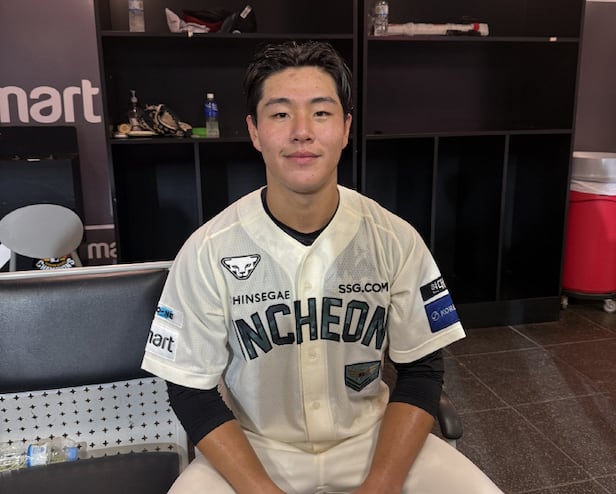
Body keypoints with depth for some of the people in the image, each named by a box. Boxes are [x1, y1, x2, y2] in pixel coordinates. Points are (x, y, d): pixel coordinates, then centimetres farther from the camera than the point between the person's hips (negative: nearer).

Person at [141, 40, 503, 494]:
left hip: (371, 438, 2)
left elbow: (422, 370, -2)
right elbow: (192, 390, -7)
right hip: (253, 447, -1)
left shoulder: (396, 240, -9)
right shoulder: (207, 252, -13)